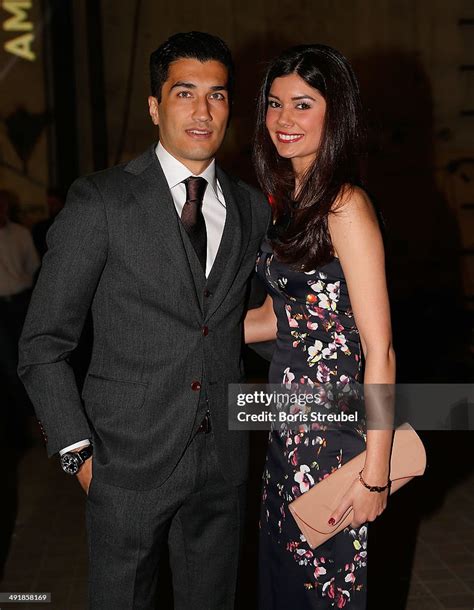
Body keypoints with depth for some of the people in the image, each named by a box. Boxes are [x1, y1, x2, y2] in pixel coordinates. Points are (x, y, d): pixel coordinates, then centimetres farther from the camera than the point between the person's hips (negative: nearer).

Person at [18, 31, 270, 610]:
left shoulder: (253, 208, 5)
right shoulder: (100, 201, -9)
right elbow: (43, 342, -7)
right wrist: (78, 451, -10)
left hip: (223, 458, 4)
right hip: (131, 459, -3)